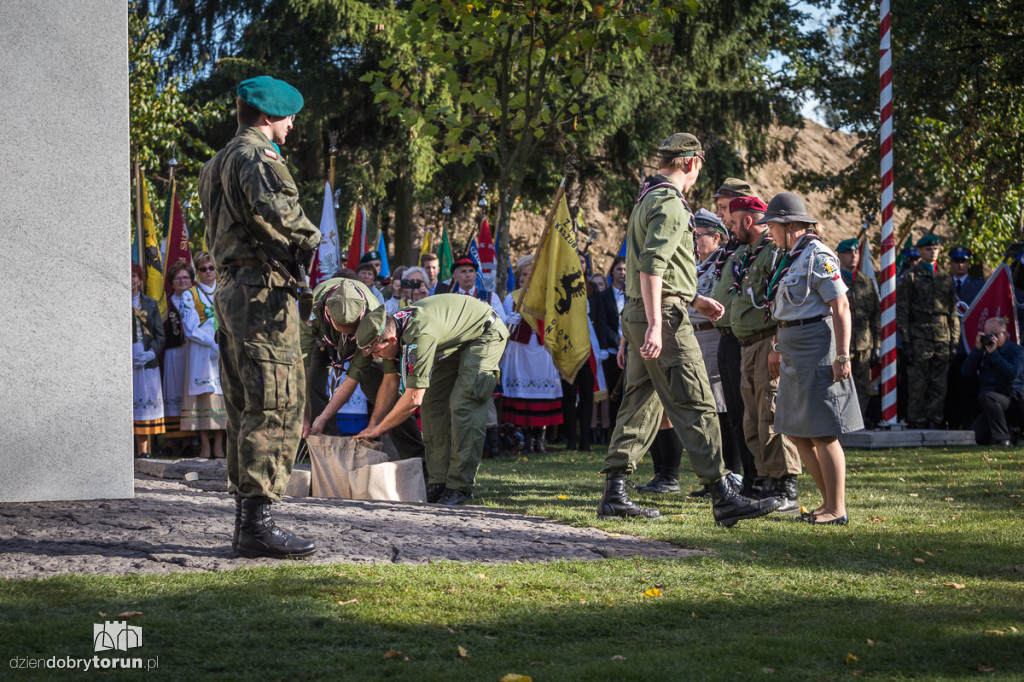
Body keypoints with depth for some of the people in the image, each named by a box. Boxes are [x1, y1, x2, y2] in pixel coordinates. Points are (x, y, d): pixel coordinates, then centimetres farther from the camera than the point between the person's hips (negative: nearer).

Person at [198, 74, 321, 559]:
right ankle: (257, 523, -14)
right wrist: (311, 242, -10)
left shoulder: (220, 163, 23)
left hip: (231, 288, 11)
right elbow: (276, 210, -27)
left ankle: (246, 520, 16)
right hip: (263, 290, -11)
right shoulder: (256, 156, -9)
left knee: (246, 409, 13)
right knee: (276, 407, -11)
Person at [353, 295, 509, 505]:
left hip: (486, 335, -9)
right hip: (455, 340, 9)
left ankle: (460, 487, -18)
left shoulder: (420, 335, -39)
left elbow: (414, 399, -35)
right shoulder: (394, 325, -12)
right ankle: (438, 482, -1)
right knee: (432, 403, -2)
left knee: (462, 405, -20)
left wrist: (379, 429, -25)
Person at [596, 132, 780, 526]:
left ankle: (614, 496, 11)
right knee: (696, 406, -10)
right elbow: (652, 266, -23)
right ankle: (723, 498, -11)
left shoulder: (646, 199, 20)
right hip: (665, 316, -10)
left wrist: (694, 299, 31)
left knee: (641, 405, 11)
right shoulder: (670, 203, -13)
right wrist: (655, 325, -28)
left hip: (637, 315, 10)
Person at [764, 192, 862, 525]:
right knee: (796, 432, 11)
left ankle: (837, 510, -1)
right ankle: (829, 501, 18)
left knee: (823, 433, -7)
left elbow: (840, 306, -18)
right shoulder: (790, 256, 15)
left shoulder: (817, 256, -14)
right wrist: (777, 348, 24)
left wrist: (842, 355, -22)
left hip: (816, 346, -10)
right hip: (795, 353, 10)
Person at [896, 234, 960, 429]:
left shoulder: (946, 278, 16)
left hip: (942, 338, 4)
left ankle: (934, 423, 9)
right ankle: (916, 424, 0)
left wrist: (954, 340, 9)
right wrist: (906, 342, -9)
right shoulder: (909, 277, 3)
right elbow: (902, 311, -1)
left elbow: (953, 311, 17)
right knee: (918, 386, -4)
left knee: (940, 385, 3)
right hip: (919, 337, -4)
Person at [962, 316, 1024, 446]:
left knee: (986, 396, -36)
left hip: (1013, 398, -5)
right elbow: (966, 371, 2)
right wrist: (977, 349, -8)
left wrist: (993, 353, -18)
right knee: (981, 438, -14)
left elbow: (1012, 374, -19)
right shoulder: (983, 350, 13)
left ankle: (1003, 439, -30)